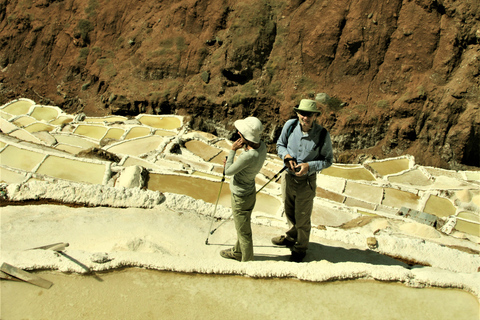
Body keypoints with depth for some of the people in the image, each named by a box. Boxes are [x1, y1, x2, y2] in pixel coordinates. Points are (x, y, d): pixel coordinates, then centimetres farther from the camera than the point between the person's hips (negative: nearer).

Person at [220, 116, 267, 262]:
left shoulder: (248, 156, -36)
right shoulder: (262, 145, -10)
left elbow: (228, 172, -21)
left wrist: (232, 150, -14)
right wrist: (231, 163, -3)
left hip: (241, 198, -9)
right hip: (250, 192, 9)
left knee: (243, 232, 13)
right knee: (241, 227, 29)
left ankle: (247, 261, 34)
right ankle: (238, 252, 51)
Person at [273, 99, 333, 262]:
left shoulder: (322, 134, -21)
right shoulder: (290, 125, -13)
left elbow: (328, 160, -9)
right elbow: (280, 144, 5)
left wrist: (309, 166, -25)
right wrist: (286, 156, -17)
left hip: (306, 180, -4)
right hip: (289, 175, 4)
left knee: (302, 217, 12)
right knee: (289, 211, 25)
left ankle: (301, 248, 37)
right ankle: (291, 237, 53)